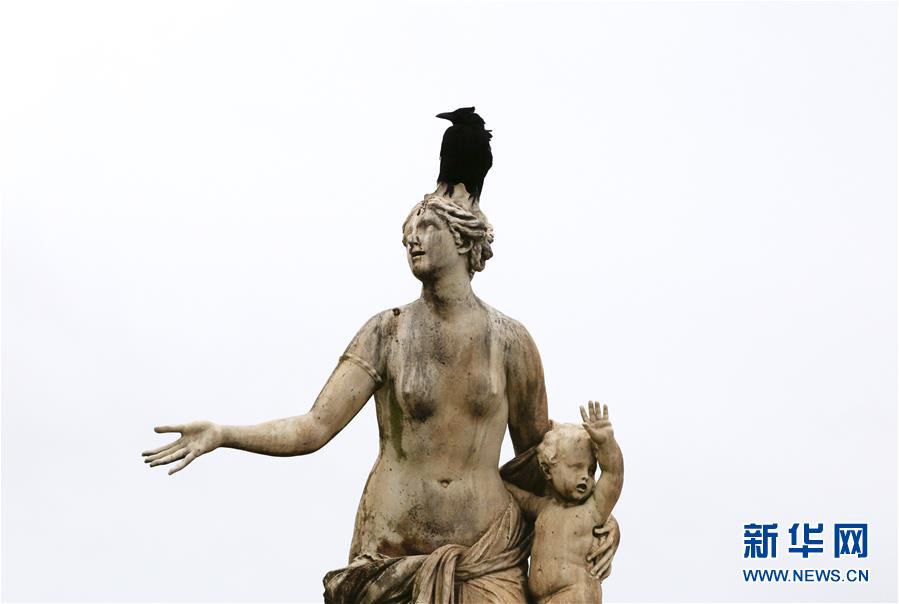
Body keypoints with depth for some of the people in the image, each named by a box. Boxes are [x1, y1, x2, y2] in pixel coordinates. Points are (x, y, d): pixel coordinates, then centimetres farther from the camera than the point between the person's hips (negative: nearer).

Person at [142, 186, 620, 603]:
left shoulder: (509, 340, 0)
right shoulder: (387, 333, -1)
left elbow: (537, 450, 12)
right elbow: (314, 429, -7)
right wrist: (221, 434, -19)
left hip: (487, 560, 0)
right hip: (394, 558, 0)